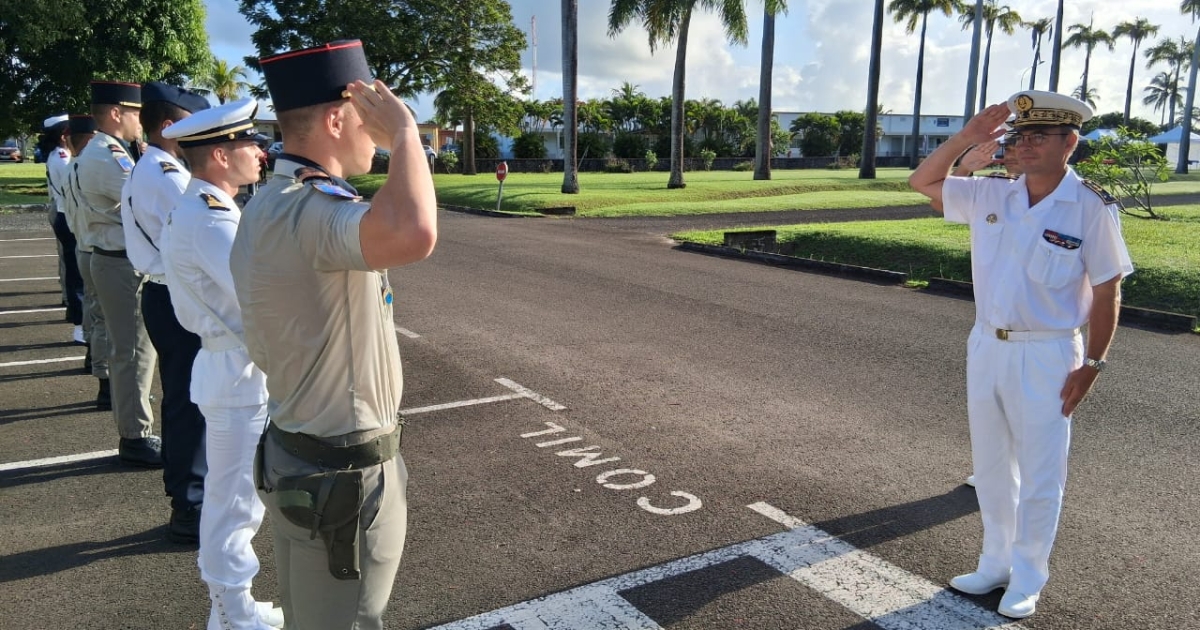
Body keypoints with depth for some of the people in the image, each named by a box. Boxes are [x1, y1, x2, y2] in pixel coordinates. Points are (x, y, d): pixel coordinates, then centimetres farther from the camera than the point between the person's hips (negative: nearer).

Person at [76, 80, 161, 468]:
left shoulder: (99, 152, 16)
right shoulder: (106, 156, -18)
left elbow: (130, 199, 14)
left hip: (115, 261, 11)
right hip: (124, 265, -11)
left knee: (127, 348, 16)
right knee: (135, 350, -5)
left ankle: (131, 431, 25)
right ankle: (135, 439, 2)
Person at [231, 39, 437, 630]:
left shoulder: (269, 205, 7)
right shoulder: (308, 211, -27)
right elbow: (413, 234, -50)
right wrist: (404, 131, -31)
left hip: (296, 455, 10)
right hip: (342, 477, -10)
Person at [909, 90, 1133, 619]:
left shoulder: (1091, 208, -11)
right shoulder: (991, 195, 2)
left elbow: (1107, 291, -7)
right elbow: (923, 181, 11)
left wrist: (1092, 363, -9)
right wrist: (964, 139, -3)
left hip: (1046, 357, -5)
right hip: (986, 347, 5)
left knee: (1040, 476, 6)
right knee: (991, 467, 16)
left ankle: (1027, 579, 23)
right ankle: (995, 563, 32)